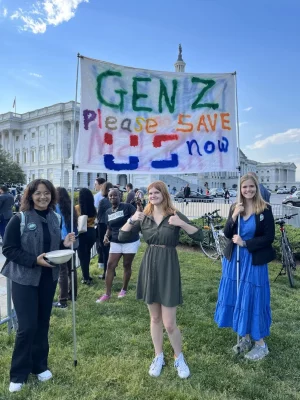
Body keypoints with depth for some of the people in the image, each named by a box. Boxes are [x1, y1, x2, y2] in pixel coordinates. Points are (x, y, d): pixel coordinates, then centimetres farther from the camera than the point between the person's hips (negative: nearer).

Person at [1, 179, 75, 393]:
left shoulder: (55, 218, 3)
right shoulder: (19, 219, -12)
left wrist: (65, 244, -9)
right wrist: (34, 260, -23)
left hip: (48, 278, 5)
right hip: (24, 279, -4)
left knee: (43, 323, 14)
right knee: (27, 326, -1)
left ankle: (40, 365, 34)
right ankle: (18, 374, 20)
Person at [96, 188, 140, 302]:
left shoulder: (127, 207, -8)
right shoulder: (108, 212, 8)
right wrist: (106, 236, -3)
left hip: (130, 241, -4)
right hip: (115, 242, 4)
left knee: (127, 266, 7)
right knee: (110, 265, -1)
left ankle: (124, 290, 27)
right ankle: (107, 293, 10)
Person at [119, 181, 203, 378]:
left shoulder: (175, 215, -6)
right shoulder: (144, 217, 3)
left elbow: (199, 236, -13)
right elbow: (122, 237, -2)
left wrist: (182, 223, -28)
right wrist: (131, 220, -17)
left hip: (168, 268, -3)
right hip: (149, 267, 4)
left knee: (169, 323, 2)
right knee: (155, 318, 17)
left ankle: (179, 358, 29)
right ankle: (159, 357, 36)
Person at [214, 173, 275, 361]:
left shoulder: (265, 209, -9)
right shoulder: (235, 208, 2)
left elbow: (269, 237, -11)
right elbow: (228, 234, -3)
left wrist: (245, 243, -17)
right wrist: (234, 217, -19)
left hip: (254, 261, -4)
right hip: (234, 259, 4)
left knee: (253, 299, 3)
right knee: (237, 298, 12)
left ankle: (261, 344, 22)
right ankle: (245, 338, 31)